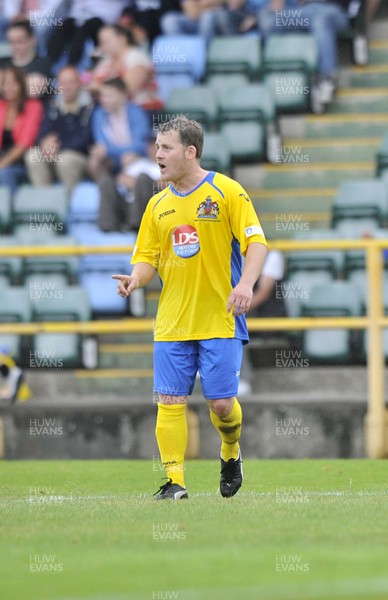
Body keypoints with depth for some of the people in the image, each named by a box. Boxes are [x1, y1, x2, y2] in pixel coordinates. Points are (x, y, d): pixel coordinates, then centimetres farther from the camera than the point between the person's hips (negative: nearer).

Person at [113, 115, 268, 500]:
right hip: (172, 322, 4)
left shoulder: (227, 191, -4)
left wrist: (246, 283, -24)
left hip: (221, 321, -4)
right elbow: (147, 257, 14)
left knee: (221, 403, -4)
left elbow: (256, 241, -7)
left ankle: (231, 454, 26)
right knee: (170, 401, -6)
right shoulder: (158, 205, 11)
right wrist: (136, 279, -9)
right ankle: (174, 481, -2)